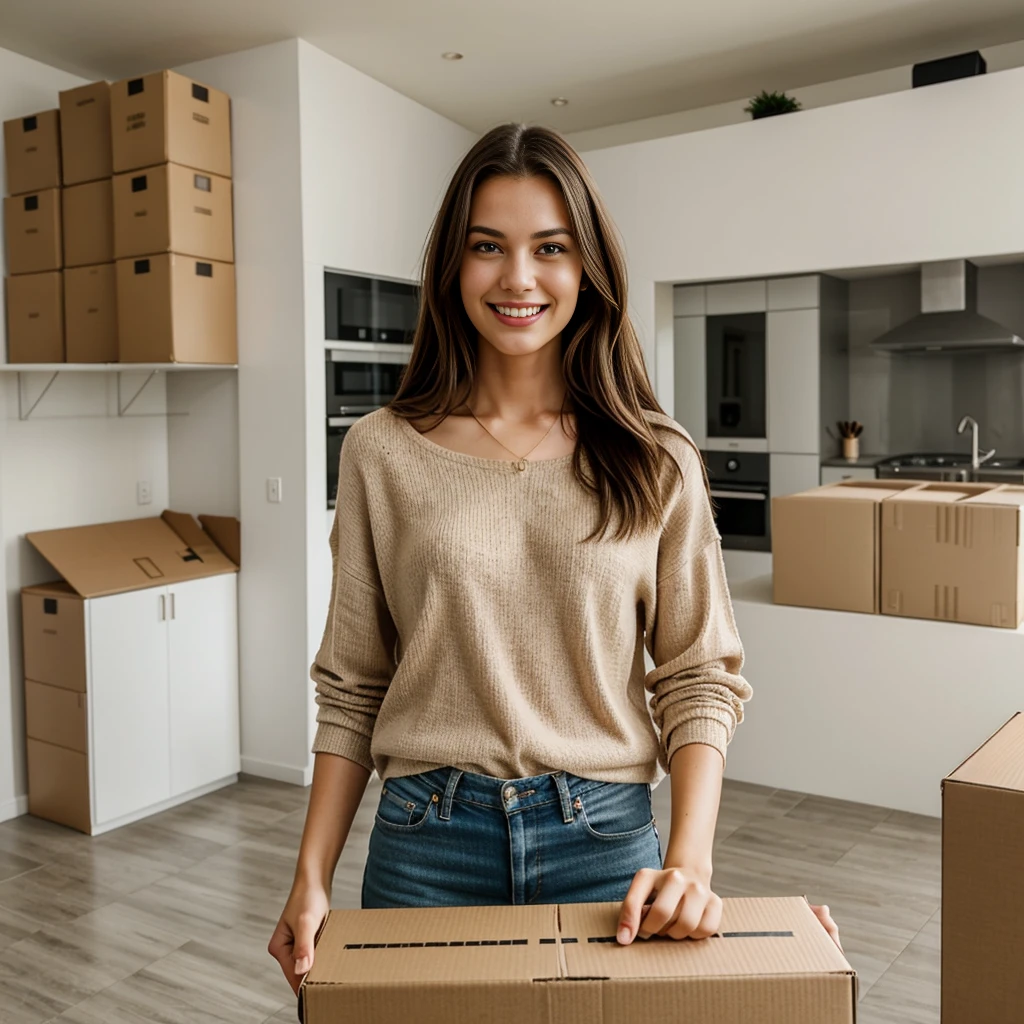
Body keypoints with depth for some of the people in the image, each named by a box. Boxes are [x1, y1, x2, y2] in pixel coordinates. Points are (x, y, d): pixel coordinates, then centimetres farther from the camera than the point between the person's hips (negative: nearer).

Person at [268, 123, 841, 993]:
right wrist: (312, 880, -3)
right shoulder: (384, 451, -2)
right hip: (425, 841, 1)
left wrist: (689, 861, -12)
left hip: (605, 838, 0)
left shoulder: (657, 463, -3)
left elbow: (699, 677, -1)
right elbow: (351, 687, 1)